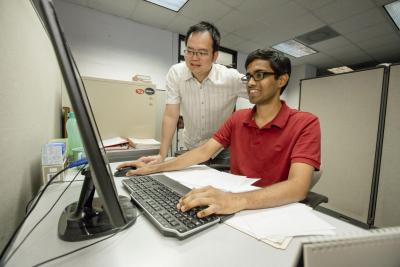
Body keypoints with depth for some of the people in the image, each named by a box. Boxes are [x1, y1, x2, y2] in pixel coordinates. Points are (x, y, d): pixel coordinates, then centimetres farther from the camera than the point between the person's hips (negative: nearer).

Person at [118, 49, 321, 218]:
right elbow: (203, 152, -1)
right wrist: (154, 168, -7)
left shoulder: (305, 124, -12)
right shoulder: (237, 118, 3)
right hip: (234, 201, 4)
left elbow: (298, 187, -24)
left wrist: (238, 201, -41)